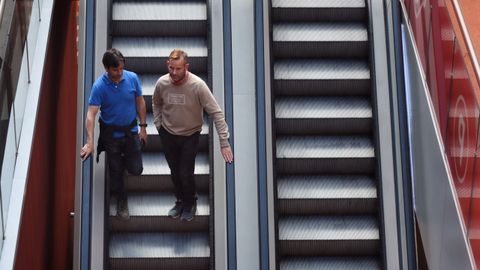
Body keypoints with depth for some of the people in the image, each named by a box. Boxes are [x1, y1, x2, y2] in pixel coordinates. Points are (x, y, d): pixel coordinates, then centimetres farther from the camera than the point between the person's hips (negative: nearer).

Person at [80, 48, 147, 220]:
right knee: (115, 171, 10)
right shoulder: (99, 86, -21)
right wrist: (89, 142, -32)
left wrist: (142, 127, 3)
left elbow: (140, 102, 2)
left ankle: (126, 158, 39)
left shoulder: (132, 78, -13)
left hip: (131, 130, 2)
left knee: (136, 169, 4)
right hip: (111, 133, -2)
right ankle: (121, 201, 33)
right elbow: (91, 114, -24)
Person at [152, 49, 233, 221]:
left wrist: (224, 142, -28)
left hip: (190, 136, -3)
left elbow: (216, 113, -24)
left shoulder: (198, 85, -27)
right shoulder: (162, 83, -16)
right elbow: (156, 103, 8)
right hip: (167, 134, 3)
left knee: (186, 174, -1)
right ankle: (180, 201, 41)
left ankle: (190, 203, 29)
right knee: (175, 172, 16)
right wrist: (158, 124, 1)